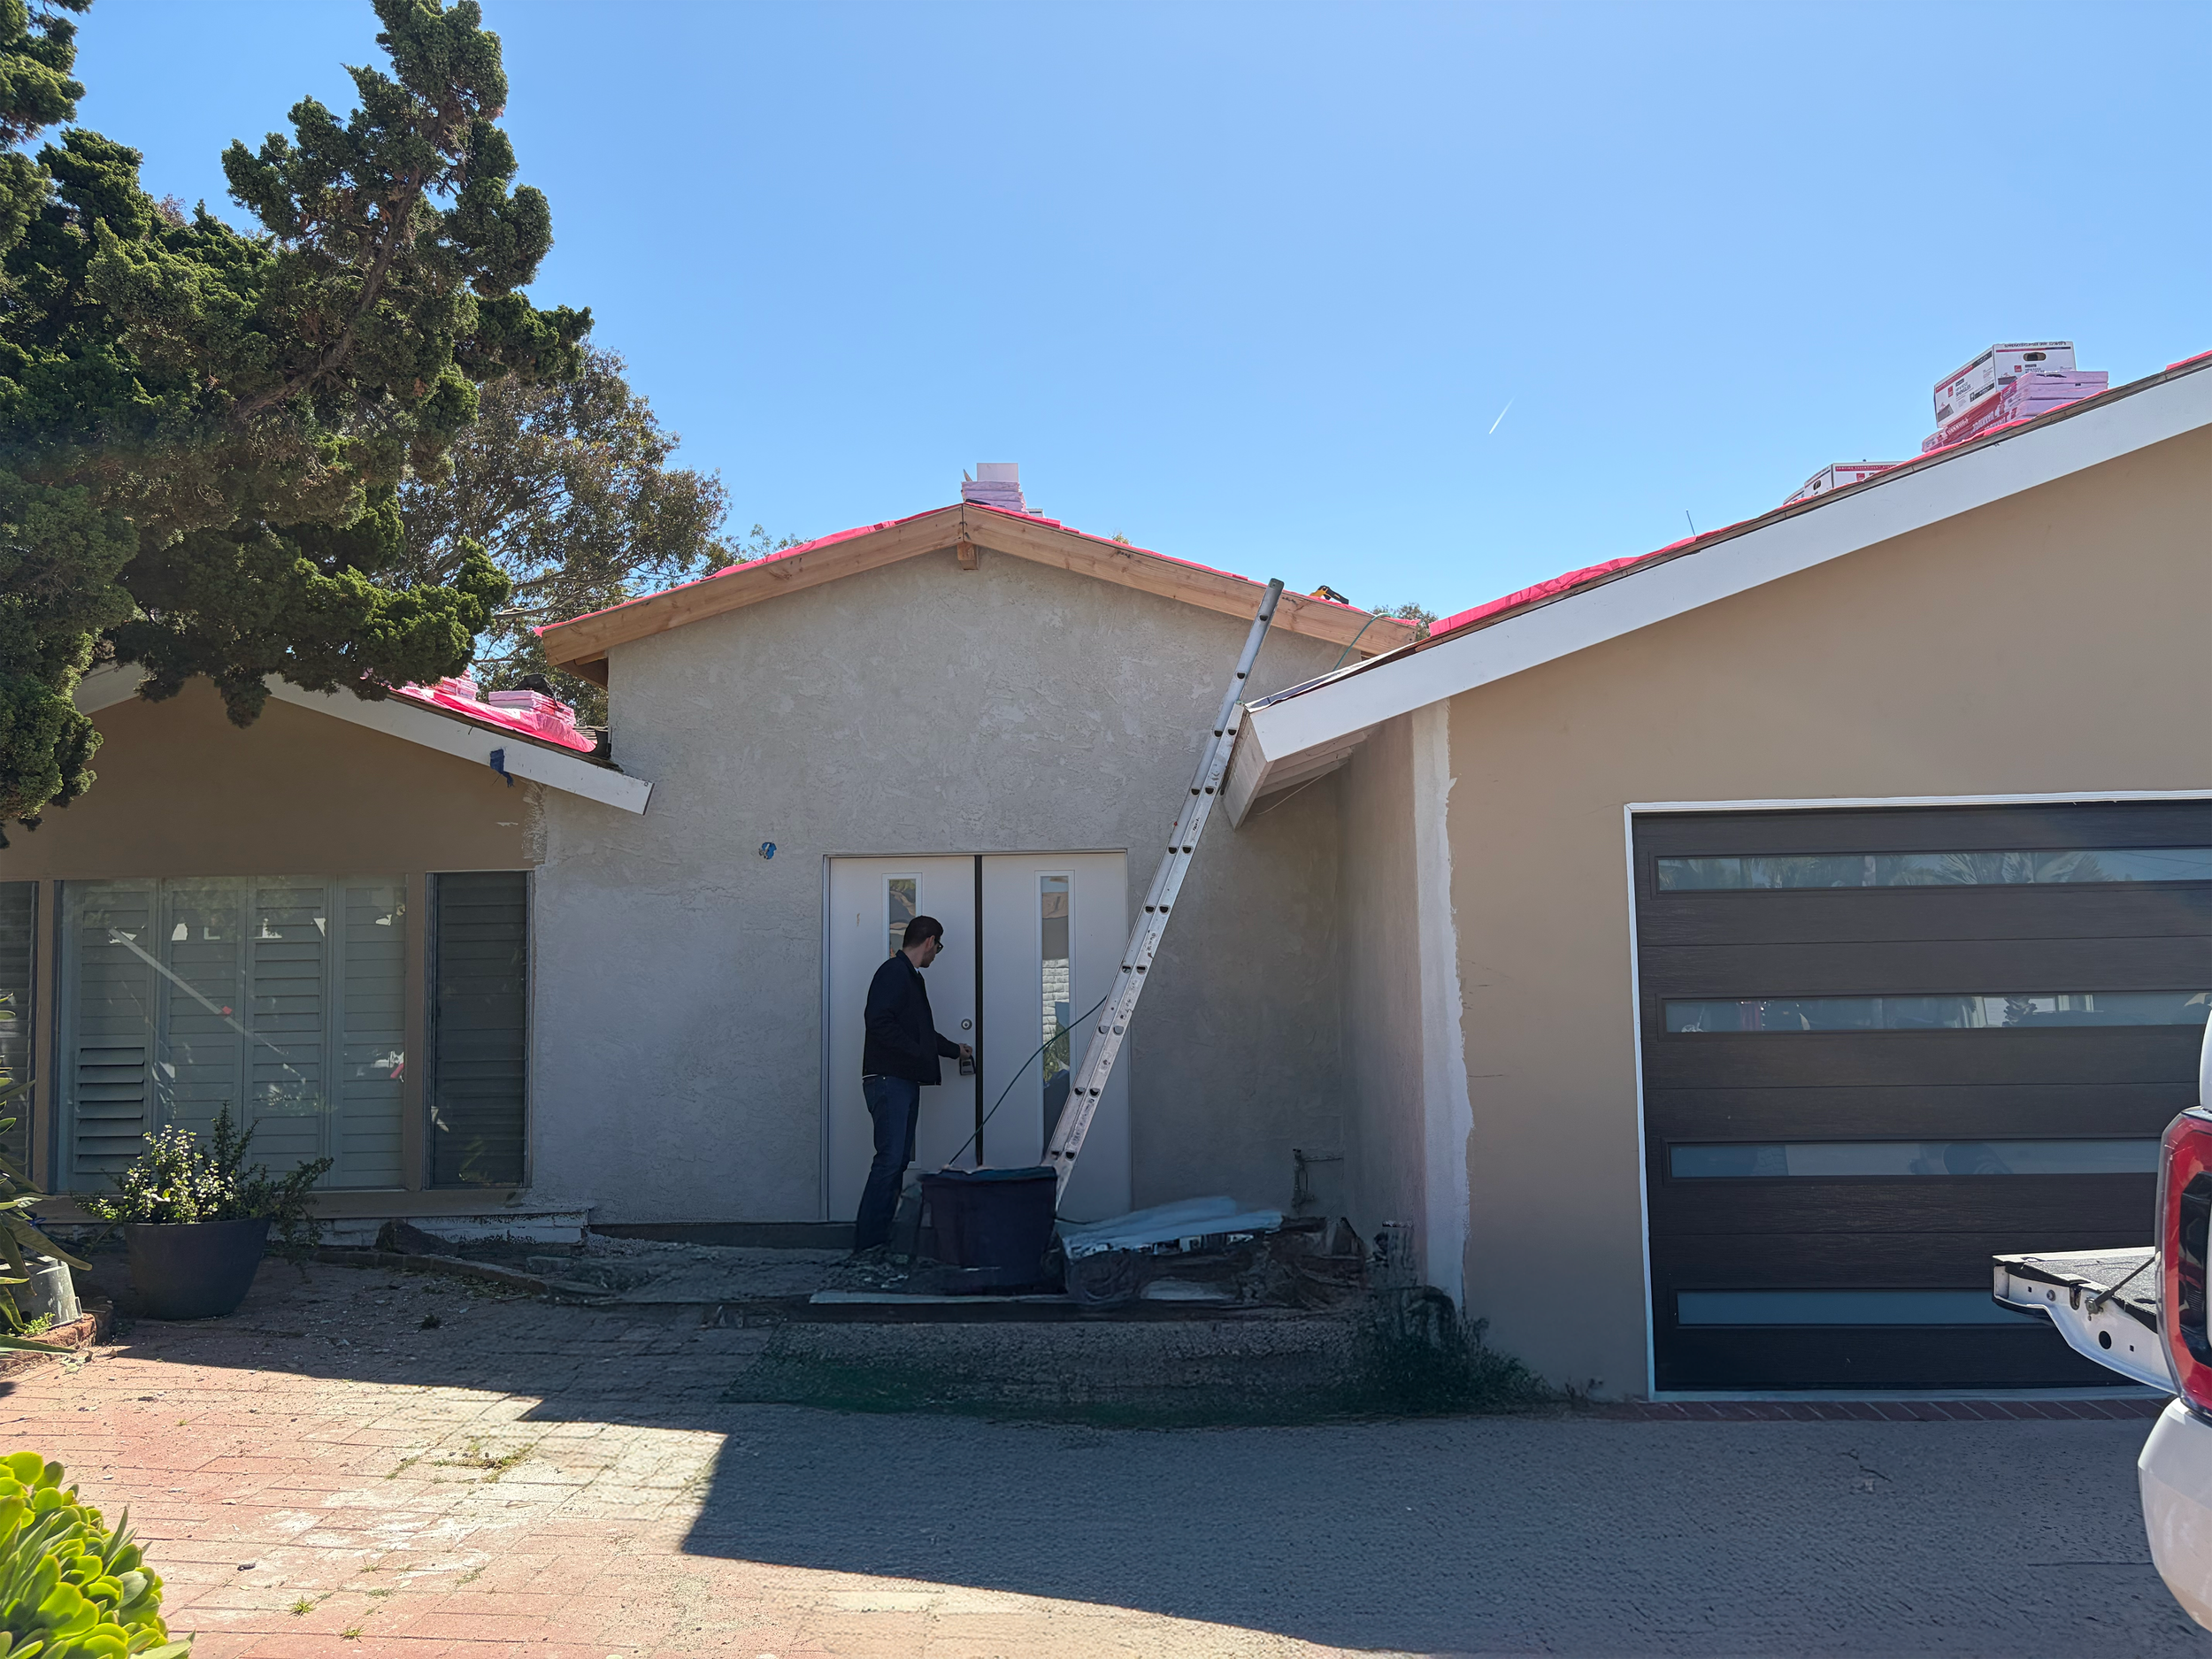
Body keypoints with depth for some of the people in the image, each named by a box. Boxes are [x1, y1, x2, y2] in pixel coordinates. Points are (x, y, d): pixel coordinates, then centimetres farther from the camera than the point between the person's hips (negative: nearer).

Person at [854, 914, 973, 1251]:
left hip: (906, 1082, 10)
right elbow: (879, 1022, -21)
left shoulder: (911, 977, 23)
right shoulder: (893, 972, -9)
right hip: (888, 1080, -10)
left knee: (899, 1160, 8)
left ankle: (881, 1239, 11)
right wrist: (918, 1053, -16)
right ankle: (868, 1243, -15)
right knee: (890, 1159, -15)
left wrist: (955, 1050, 43)